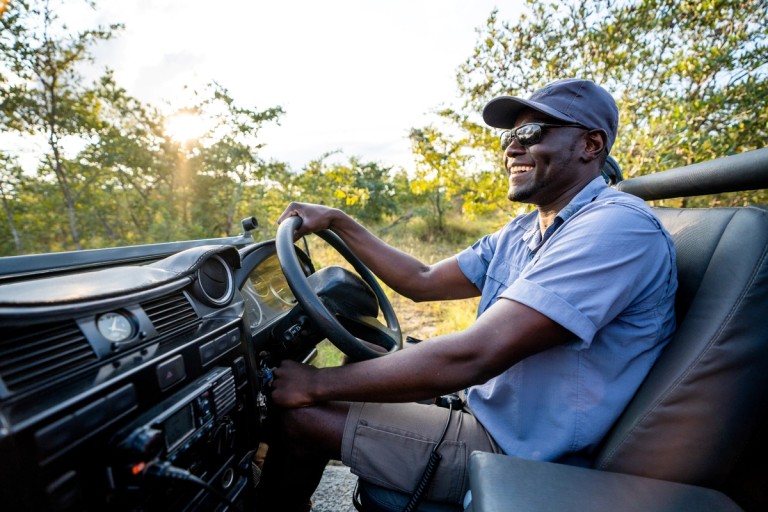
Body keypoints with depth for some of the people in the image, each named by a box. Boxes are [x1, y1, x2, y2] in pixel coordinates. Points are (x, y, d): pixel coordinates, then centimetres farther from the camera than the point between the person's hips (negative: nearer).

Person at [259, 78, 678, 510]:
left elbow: (470, 357, -32)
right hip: (489, 417, 8)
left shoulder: (618, 227, -23)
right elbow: (422, 281, 6)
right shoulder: (523, 233, 6)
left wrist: (316, 384, -22)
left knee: (301, 417, -6)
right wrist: (337, 221, 1)